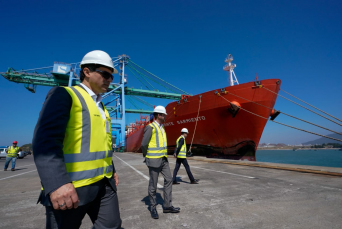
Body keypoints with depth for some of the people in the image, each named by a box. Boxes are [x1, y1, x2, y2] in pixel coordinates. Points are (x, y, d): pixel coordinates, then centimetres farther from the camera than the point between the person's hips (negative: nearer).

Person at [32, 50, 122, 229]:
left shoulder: (100, 106, 18)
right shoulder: (63, 94, -6)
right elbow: (45, 139, -19)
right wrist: (57, 183, -28)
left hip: (104, 183, 7)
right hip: (71, 187, -7)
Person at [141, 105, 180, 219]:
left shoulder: (162, 128, 12)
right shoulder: (150, 127, -14)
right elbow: (143, 144, -14)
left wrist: (164, 155, 14)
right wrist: (147, 156, -1)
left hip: (163, 159, 8)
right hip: (154, 160, -8)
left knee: (168, 180, 8)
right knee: (153, 184, 5)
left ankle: (167, 206, 19)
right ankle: (153, 207, 22)